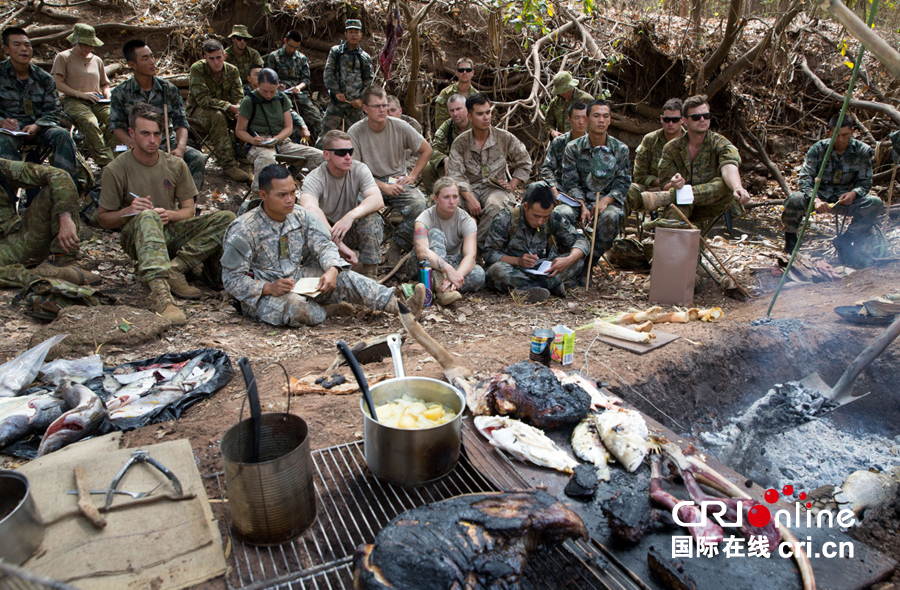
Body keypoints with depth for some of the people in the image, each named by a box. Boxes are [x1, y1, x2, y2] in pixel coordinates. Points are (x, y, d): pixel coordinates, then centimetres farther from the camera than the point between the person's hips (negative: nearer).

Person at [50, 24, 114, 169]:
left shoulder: (97, 60, 25)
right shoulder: (63, 57, 10)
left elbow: (105, 84, 32)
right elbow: (57, 83, 0)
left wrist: (107, 96, 8)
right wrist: (80, 94, -12)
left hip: (98, 102, 4)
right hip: (74, 101, -4)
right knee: (90, 123, -37)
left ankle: (111, 156, -29)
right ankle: (106, 163, -44)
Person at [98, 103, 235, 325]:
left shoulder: (176, 165, 4)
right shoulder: (115, 170, -5)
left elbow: (189, 211, 6)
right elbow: (104, 219, 1)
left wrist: (169, 214, -17)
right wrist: (128, 211, -21)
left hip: (172, 231, 4)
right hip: (137, 238, -3)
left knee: (227, 218, -18)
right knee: (147, 217, -40)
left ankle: (175, 268, -30)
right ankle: (160, 292, -59)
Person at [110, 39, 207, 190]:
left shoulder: (169, 89, 5)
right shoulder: (120, 93, 2)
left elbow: (181, 123, 1)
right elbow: (116, 126, 2)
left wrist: (180, 147, -19)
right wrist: (129, 141, -23)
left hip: (168, 144, 2)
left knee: (198, 158, -26)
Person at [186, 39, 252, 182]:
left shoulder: (232, 70, -5)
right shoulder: (197, 69, -18)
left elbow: (238, 98, -7)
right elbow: (202, 99, -26)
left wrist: (238, 110, -32)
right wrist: (229, 107, -36)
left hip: (224, 110, 4)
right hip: (198, 109, -4)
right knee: (217, 116, -38)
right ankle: (228, 165, -37)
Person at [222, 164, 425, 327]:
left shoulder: (301, 217, 1)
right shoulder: (243, 230, -14)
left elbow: (324, 245, -8)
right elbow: (233, 279, -13)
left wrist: (332, 269, -32)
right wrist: (269, 288, -30)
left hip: (299, 278, 4)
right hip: (262, 293, -4)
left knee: (343, 278, -21)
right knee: (297, 307, -37)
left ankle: (400, 305, -32)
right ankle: (320, 308, -1)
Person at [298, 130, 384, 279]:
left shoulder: (359, 169, -12)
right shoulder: (314, 179, -22)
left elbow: (378, 200, -29)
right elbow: (309, 208, -44)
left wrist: (351, 216, -48)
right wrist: (339, 244, -53)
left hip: (352, 229, 2)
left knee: (372, 218, -29)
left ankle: (370, 276, -18)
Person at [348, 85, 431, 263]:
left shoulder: (400, 126, -1)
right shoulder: (355, 132, -5)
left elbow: (426, 150, 10)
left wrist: (412, 176, -1)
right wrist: (383, 186, -18)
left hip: (398, 181, 2)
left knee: (418, 204, -29)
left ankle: (397, 244, -9)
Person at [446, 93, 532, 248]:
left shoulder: (505, 138, 4)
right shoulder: (460, 143, 1)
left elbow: (524, 163, 16)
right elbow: (455, 174, -10)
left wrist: (512, 184, 1)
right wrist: (469, 198, -26)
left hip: (496, 188, 0)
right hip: (470, 189, 1)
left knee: (494, 206, -38)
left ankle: (477, 246, -24)